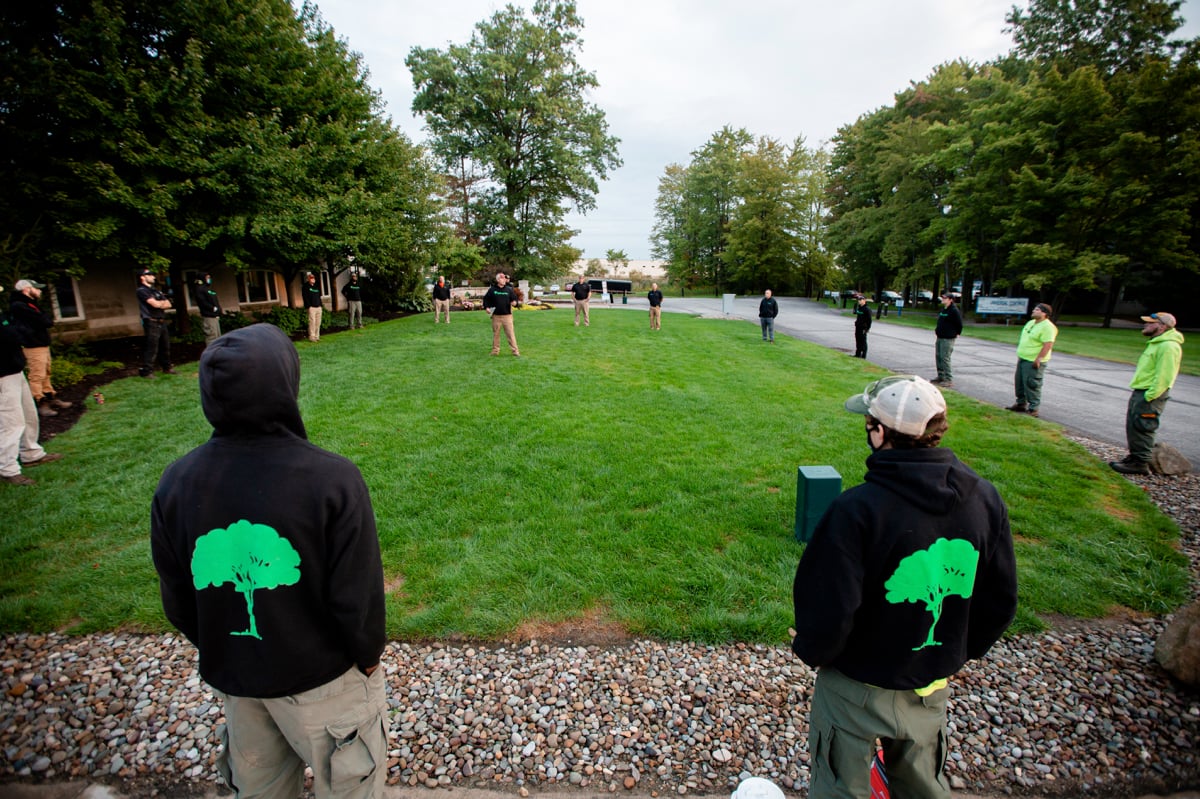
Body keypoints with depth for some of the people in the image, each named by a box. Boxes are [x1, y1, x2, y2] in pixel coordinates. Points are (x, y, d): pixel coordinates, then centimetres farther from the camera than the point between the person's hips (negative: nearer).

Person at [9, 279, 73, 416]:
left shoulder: (31, 304, 18)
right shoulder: (19, 306, -14)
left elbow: (48, 322, 14)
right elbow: (45, 321, -18)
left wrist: (45, 318, -4)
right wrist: (46, 316, 0)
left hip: (42, 344, 10)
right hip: (34, 346, -10)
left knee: (45, 374, 17)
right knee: (37, 376, -7)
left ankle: (51, 399, 26)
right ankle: (40, 404, -3)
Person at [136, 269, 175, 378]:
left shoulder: (156, 291, 20)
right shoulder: (142, 290, -5)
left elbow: (168, 304, 11)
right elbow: (155, 304, -16)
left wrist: (160, 303, -8)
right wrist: (163, 302, 4)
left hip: (161, 322, 8)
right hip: (152, 322, -8)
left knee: (165, 346, 13)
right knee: (151, 348, -9)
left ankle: (166, 367, 23)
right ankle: (147, 371, -5)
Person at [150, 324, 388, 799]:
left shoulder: (175, 484, -12)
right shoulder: (333, 479, -29)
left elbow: (177, 601, 0)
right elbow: (358, 597, -21)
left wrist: (220, 653, 17)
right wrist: (369, 657, -1)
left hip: (233, 677, 5)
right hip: (320, 676, -5)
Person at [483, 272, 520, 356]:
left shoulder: (509, 289, 4)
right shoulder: (492, 289, 3)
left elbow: (514, 298, 10)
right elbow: (486, 299, 12)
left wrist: (514, 302, -13)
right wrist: (486, 307, -2)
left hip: (507, 315, -1)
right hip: (496, 315, 1)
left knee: (510, 333, -4)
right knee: (496, 334, 9)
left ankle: (515, 350, 0)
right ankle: (495, 350, 20)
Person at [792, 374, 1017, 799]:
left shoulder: (856, 510, -31)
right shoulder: (984, 499, -11)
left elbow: (828, 613, -26)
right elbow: (1000, 601, 0)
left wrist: (810, 650, -4)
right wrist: (958, 652, 15)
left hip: (856, 689, -5)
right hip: (933, 688, 6)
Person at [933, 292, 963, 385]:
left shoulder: (954, 310, -12)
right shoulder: (942, 310, 14)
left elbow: (959, 324, -10)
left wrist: (957, 333, -3)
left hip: (948, 339, -9)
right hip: (940, 337, 9)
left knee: (945, 358, -11)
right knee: (938, 356, 12)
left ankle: (949, 379, -6)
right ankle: (940, 377, 21)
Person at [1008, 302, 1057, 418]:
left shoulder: (1047, 327, -15)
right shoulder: (1030, 323, 14)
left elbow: (1048, 345, -22)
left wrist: (1038, 359, -26)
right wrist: (1019, 355, 21)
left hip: (1034, 362, -9)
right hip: (1023, 359, 9)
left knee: (1031, 384, -7)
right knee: (1019, 382, 15)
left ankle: (1033, 409, 0)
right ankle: (1021, 404, 28)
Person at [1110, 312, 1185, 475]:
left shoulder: (1169, 346, -16)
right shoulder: (1156, 343, 18)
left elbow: (1164, 377, -22)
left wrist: (1149, 396, -22)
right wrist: (1139, 394, 18)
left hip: (1150, 396, -10)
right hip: (1140, 392, 10)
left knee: (1141, 429, -6)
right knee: (1132, 427, 14)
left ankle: (1140, 464, 0)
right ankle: (1134, 457, 23)